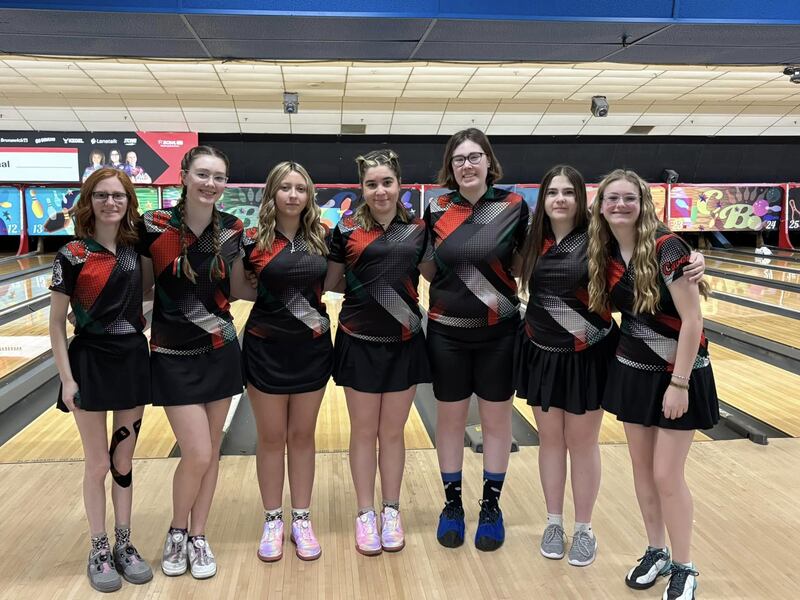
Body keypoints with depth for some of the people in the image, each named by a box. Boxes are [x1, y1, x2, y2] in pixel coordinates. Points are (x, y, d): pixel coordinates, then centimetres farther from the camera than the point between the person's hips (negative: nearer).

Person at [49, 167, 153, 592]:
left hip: (134, 360, 4)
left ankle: (124, 545, 26)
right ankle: (99, 551, 23)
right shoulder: (72, 256, -10)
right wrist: (67, 378, -11)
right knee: (98, 464, 6)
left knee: (123, 461, 13)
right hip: (90, 362, -4)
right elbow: (56, 323, -8)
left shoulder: (134, 249, 2)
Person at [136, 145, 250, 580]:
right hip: (174, 356, -3)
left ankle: (198, 537, 30)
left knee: (211, 452, 10)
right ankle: (176, 533, 24)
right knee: (197, 455, -5)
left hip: (220, 351, 3)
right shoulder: (154, 225, -12)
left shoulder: (231, 230, -2)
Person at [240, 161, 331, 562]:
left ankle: (301, 520, 25)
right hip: (266, 348, -2)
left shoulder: (321, 238, 0)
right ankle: (272, 521, 25)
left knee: (302, 435, 12)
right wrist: (269, 295, -9)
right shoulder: (254, 240, -8)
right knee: (271, 438, 9)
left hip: (312, 347, 2)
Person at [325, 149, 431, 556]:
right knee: (363, 432, 10)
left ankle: (391, 512, 27)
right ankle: (365, 514, 24)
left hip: (404, 344, 1)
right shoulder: (347, 229, -4)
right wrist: (365, 282, -7)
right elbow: (328, 282, 2)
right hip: (360, 344, -1)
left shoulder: (418, 229, 2)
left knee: (393, 432, 12)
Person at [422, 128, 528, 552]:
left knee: (496, 419, 10)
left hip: (498, 331, -1)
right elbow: (429, 271, 8)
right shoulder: (437, 209, 0)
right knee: (450, 418, 11)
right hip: (446, 331, 2)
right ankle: (452, 502, 28)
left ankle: (491, 505, 26)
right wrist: (414, 246, -4)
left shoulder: (514, 206, -5)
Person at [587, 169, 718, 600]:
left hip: (676, 373, -6)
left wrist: (678, 383, -20)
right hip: (632, 371, 6)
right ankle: (655, 552, 33)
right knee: (641, 468, 14)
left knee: (666, 476, -1)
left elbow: (692, 321, -20)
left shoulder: (666, 248, -20)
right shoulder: (605, 253, -2)